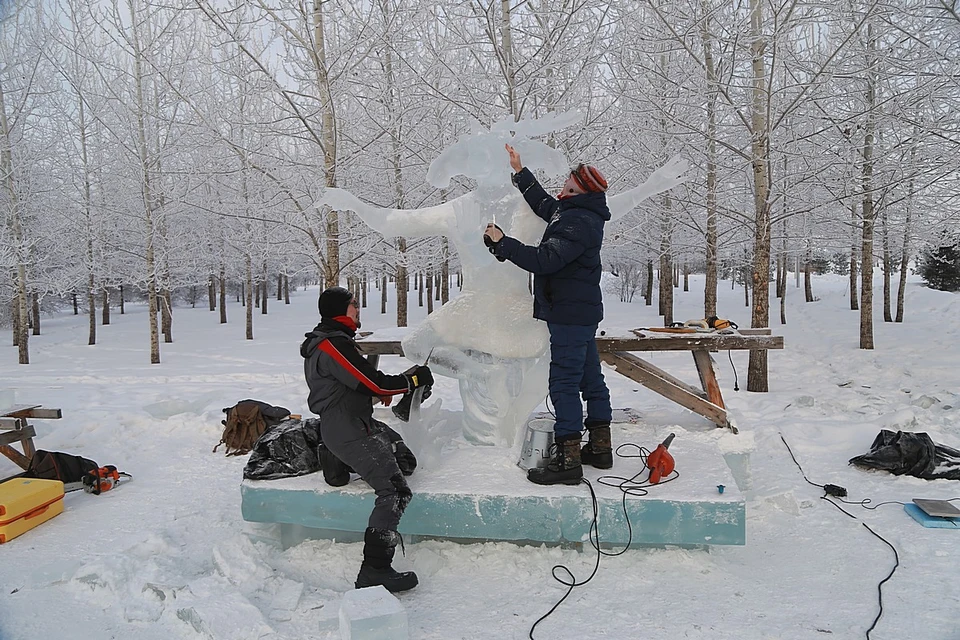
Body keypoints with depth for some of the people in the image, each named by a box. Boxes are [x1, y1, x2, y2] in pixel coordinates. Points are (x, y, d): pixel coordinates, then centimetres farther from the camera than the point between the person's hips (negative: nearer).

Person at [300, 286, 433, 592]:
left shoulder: (325, 340, 15)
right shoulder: (334, 344, -17)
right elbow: (374, 384, -18)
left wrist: (382, 392, 7)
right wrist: (414, 379, -5)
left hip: (355, 421, 10)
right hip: (347, 430, -10)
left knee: (403, 457, 18)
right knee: (395, 491, -16)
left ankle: (338, 461, 19)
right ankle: (374, 570, -18)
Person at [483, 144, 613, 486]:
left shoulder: (578, 223, -21)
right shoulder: (581, 214, 11)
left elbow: (544, 260, -28)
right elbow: (544, 204, 28)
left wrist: (501, 242, -19)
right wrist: (519, 171, 30)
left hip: (569, 314, -11)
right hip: (582, 312, 11)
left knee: (564, 383, -8)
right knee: (590, 378, 15)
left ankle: (567, 460, -3)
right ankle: (600, 447, 27)